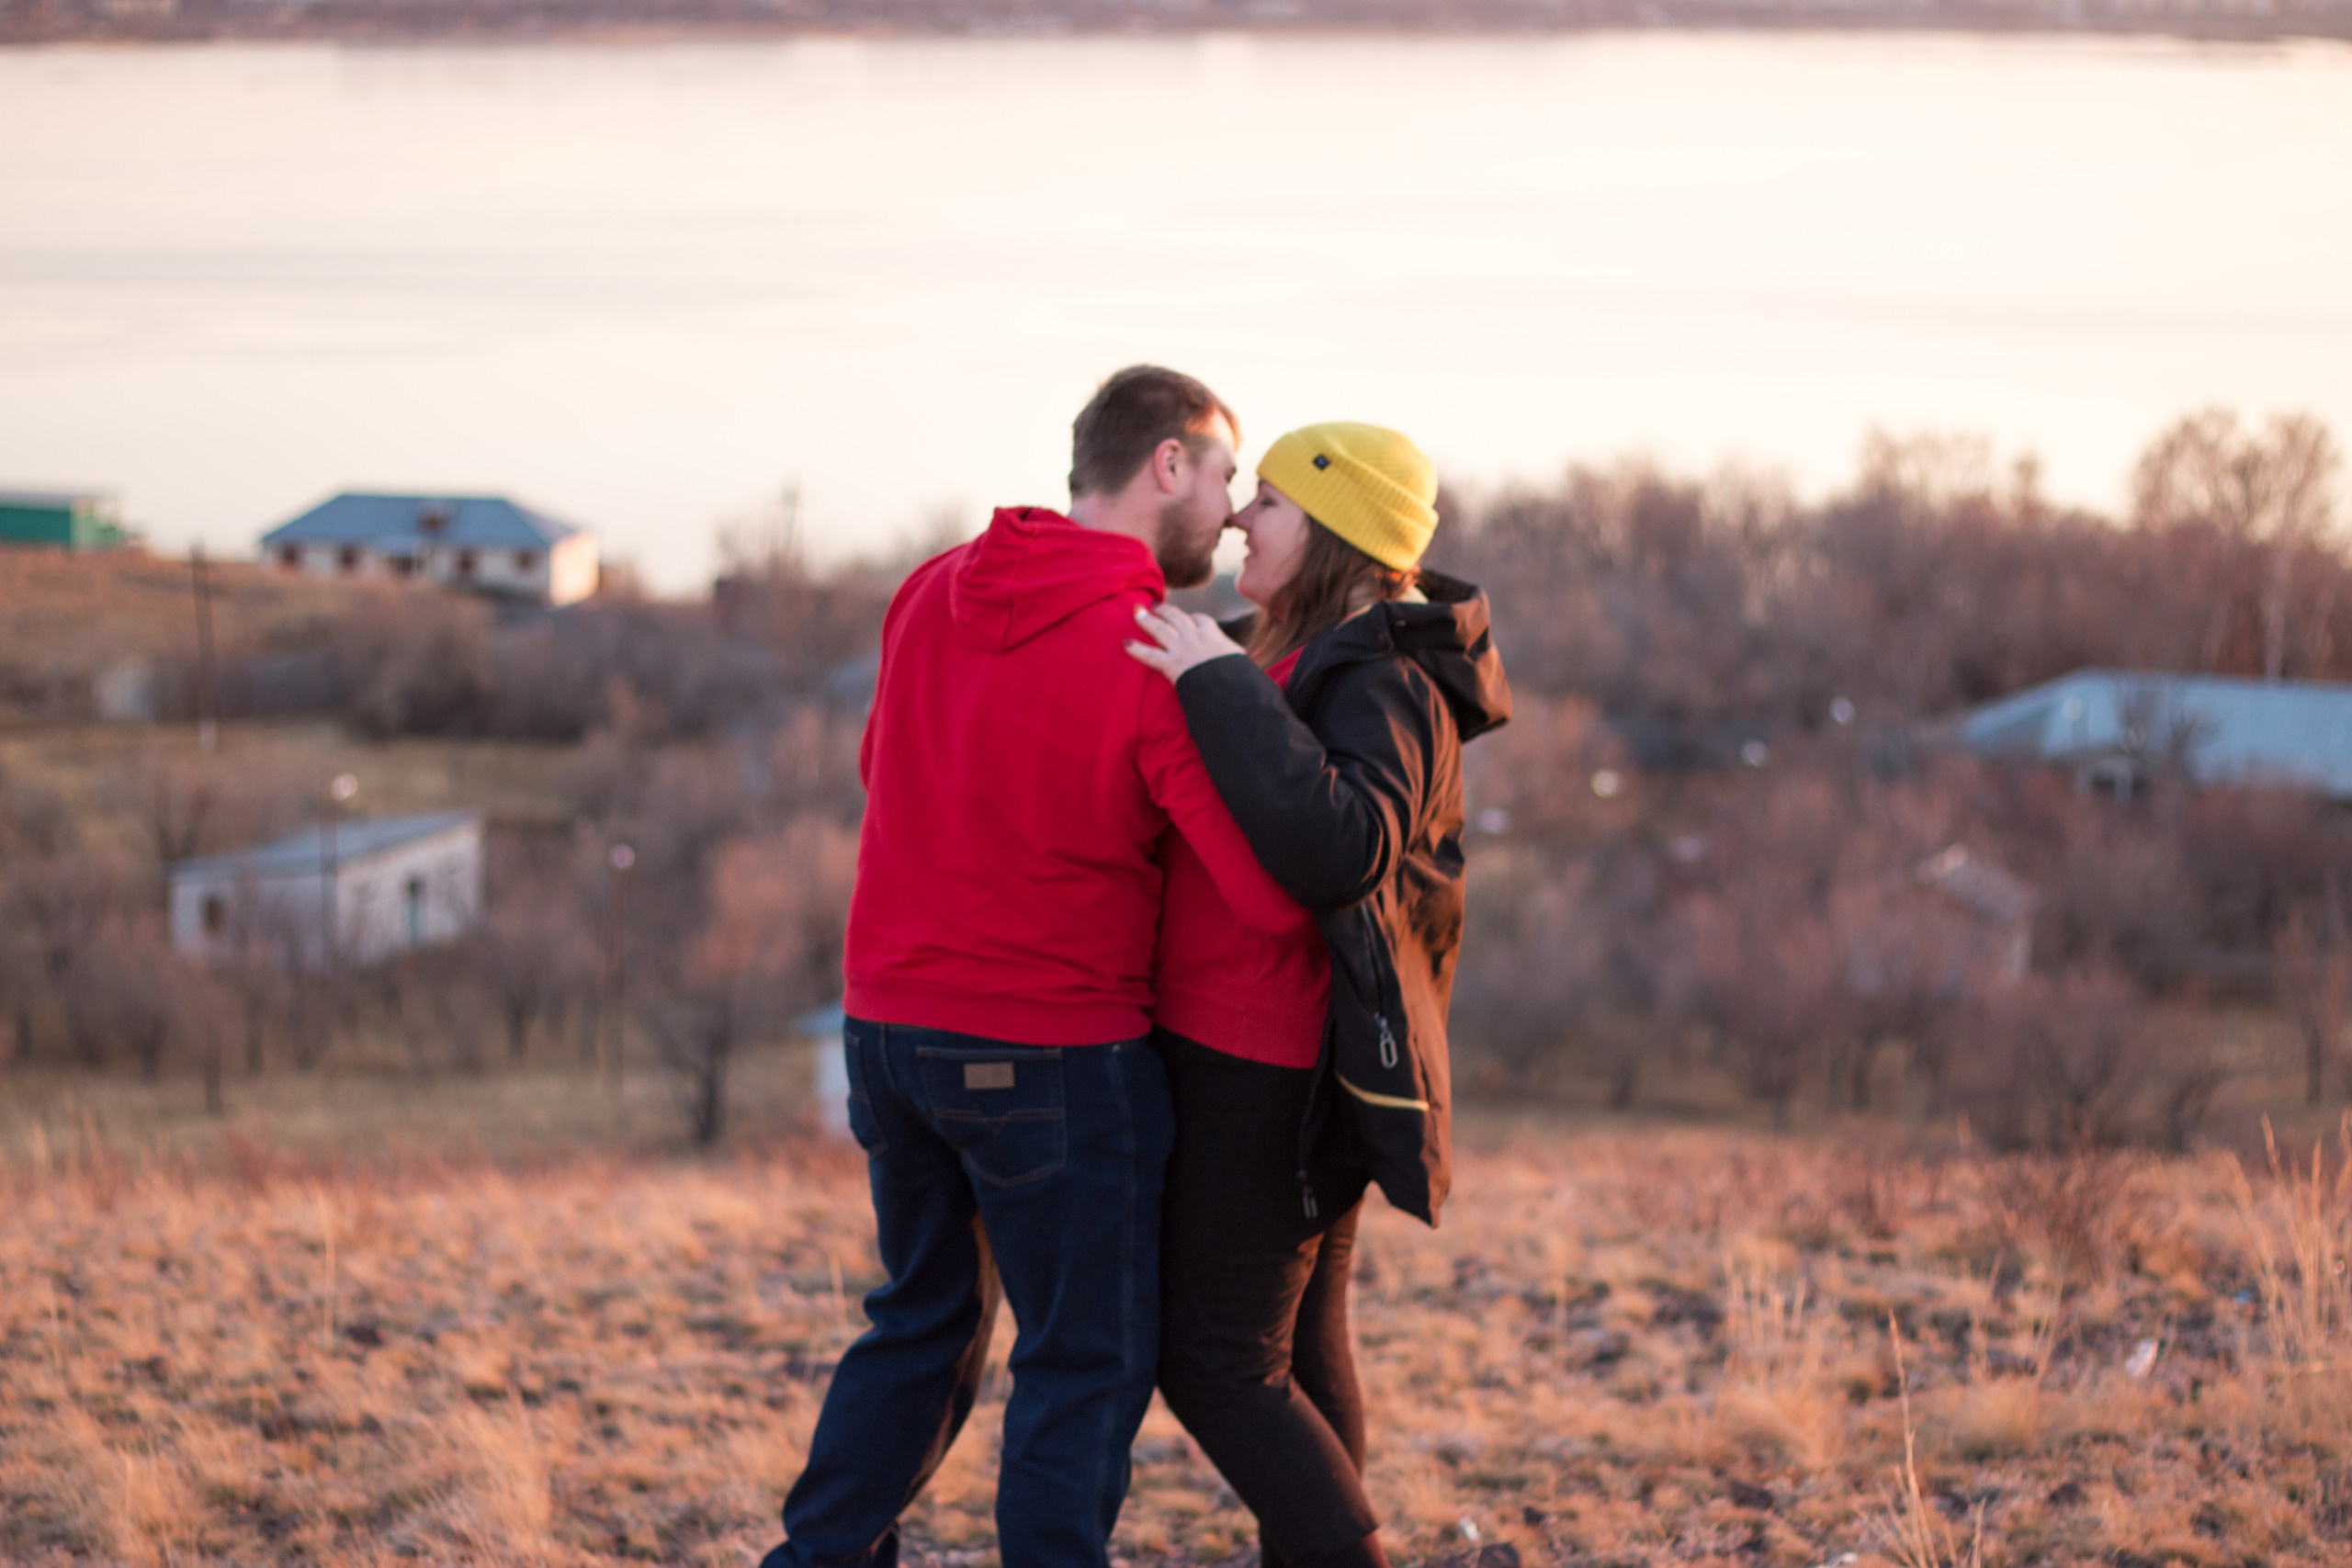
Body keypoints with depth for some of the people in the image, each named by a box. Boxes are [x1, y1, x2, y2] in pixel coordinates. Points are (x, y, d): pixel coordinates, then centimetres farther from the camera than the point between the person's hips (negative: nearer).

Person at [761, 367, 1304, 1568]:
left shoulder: (930, 595, 4)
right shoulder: (1161, 664, -16)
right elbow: (1279, 893, -21)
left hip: (888, 1022, 7)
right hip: (1053, 1062, -7)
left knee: (927, 1322, 23)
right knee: (1088, 1362, 7)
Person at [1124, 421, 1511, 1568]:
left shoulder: (1384, 686, -17)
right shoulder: (1311, 665, 13)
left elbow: (1334, 847, -36)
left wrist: (1223, 687, -30)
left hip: (1268, 1074, -10)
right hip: (1285, 1069, 10)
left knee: (1214, 1367, -7)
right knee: (1300, 1354, 14)